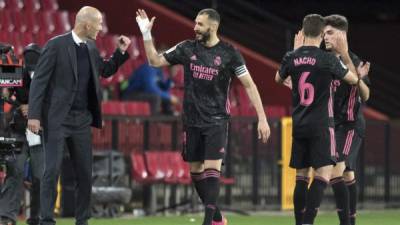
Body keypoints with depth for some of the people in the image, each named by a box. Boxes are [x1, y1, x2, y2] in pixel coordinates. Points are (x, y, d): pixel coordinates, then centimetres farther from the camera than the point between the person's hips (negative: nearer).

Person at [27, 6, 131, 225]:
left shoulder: (91, 47, 8)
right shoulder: (56, 45, -11)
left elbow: (105, 70, 26)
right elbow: (39, 80, -12)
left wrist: (121, 52, 10)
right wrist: (34, 115, -17)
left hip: (82, 119, 6)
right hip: (57, 117, -6)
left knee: (85, 172, 7)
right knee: (52, 170, -9)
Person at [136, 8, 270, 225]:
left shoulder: (229, 53, -7)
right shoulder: (187, 48, 2)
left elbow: (249, 85, -5)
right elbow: (155, 61, 9)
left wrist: (262, 118, -9)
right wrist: (146, 35, -4)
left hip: (216, 120, -4)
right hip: (192, 121, 4)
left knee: (211, 167, -15)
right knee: (195, 169, 7)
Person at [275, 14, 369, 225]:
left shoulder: (292, 57, 0)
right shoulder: (328, 59, -10)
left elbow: (278, 79, 22)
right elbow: (352, 79, 5)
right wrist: (362, 84, 29)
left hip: (299, 125, 5)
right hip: (321, 124, -5)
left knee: (301, 176, 11)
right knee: (323, 174, -7)